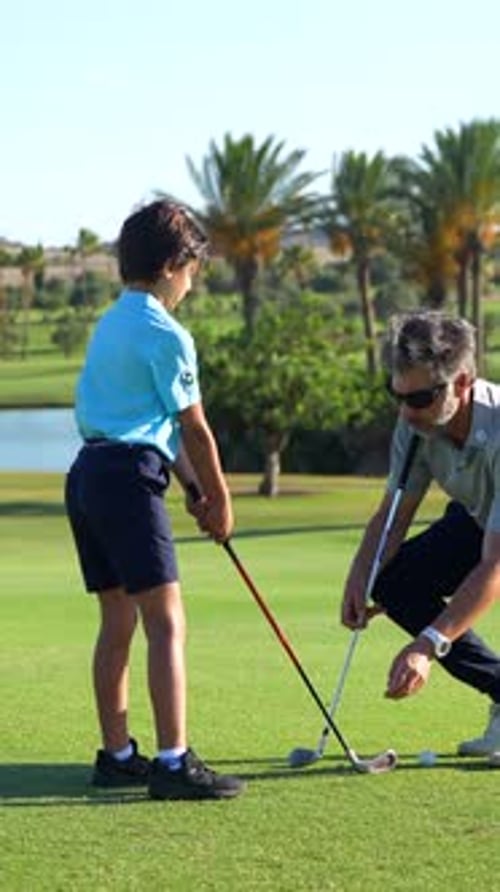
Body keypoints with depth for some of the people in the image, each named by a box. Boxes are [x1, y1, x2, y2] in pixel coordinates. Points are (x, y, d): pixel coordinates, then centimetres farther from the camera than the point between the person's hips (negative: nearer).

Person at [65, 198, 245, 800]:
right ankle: (173, 762, -15)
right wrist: (220, 500, 8)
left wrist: (192, 484, 19)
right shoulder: (166, 334, -8)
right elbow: (195, 429, -3)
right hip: (129, 477, -9)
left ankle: (116, 755, 19)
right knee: (167, 622, -10)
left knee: (117, 621, 14)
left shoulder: (109, 325, 19)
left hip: (86, 473, 9)